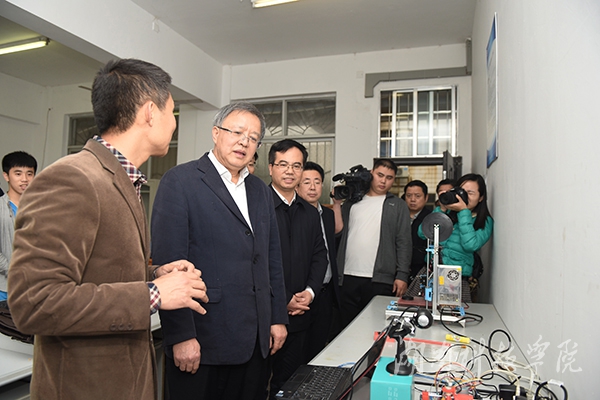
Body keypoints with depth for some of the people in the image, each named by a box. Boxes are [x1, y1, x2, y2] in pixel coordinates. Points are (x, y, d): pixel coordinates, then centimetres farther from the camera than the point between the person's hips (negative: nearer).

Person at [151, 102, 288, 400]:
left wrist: (278, 318, 11)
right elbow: (168, 261, -13)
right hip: (201, 341, -5)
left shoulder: (260, 190, 12)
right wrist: (181, 336, -15)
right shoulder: (180, 180, -7)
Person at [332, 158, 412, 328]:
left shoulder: (397, 206, 9)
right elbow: (338, 230, 8)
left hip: (379, 280, -2)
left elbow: (404, 243, 3)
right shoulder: (352, 202, 15)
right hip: (348, 278, 2)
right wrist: (337, 204, 3)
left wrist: (402, 275, -5)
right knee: (347, 326, 10)